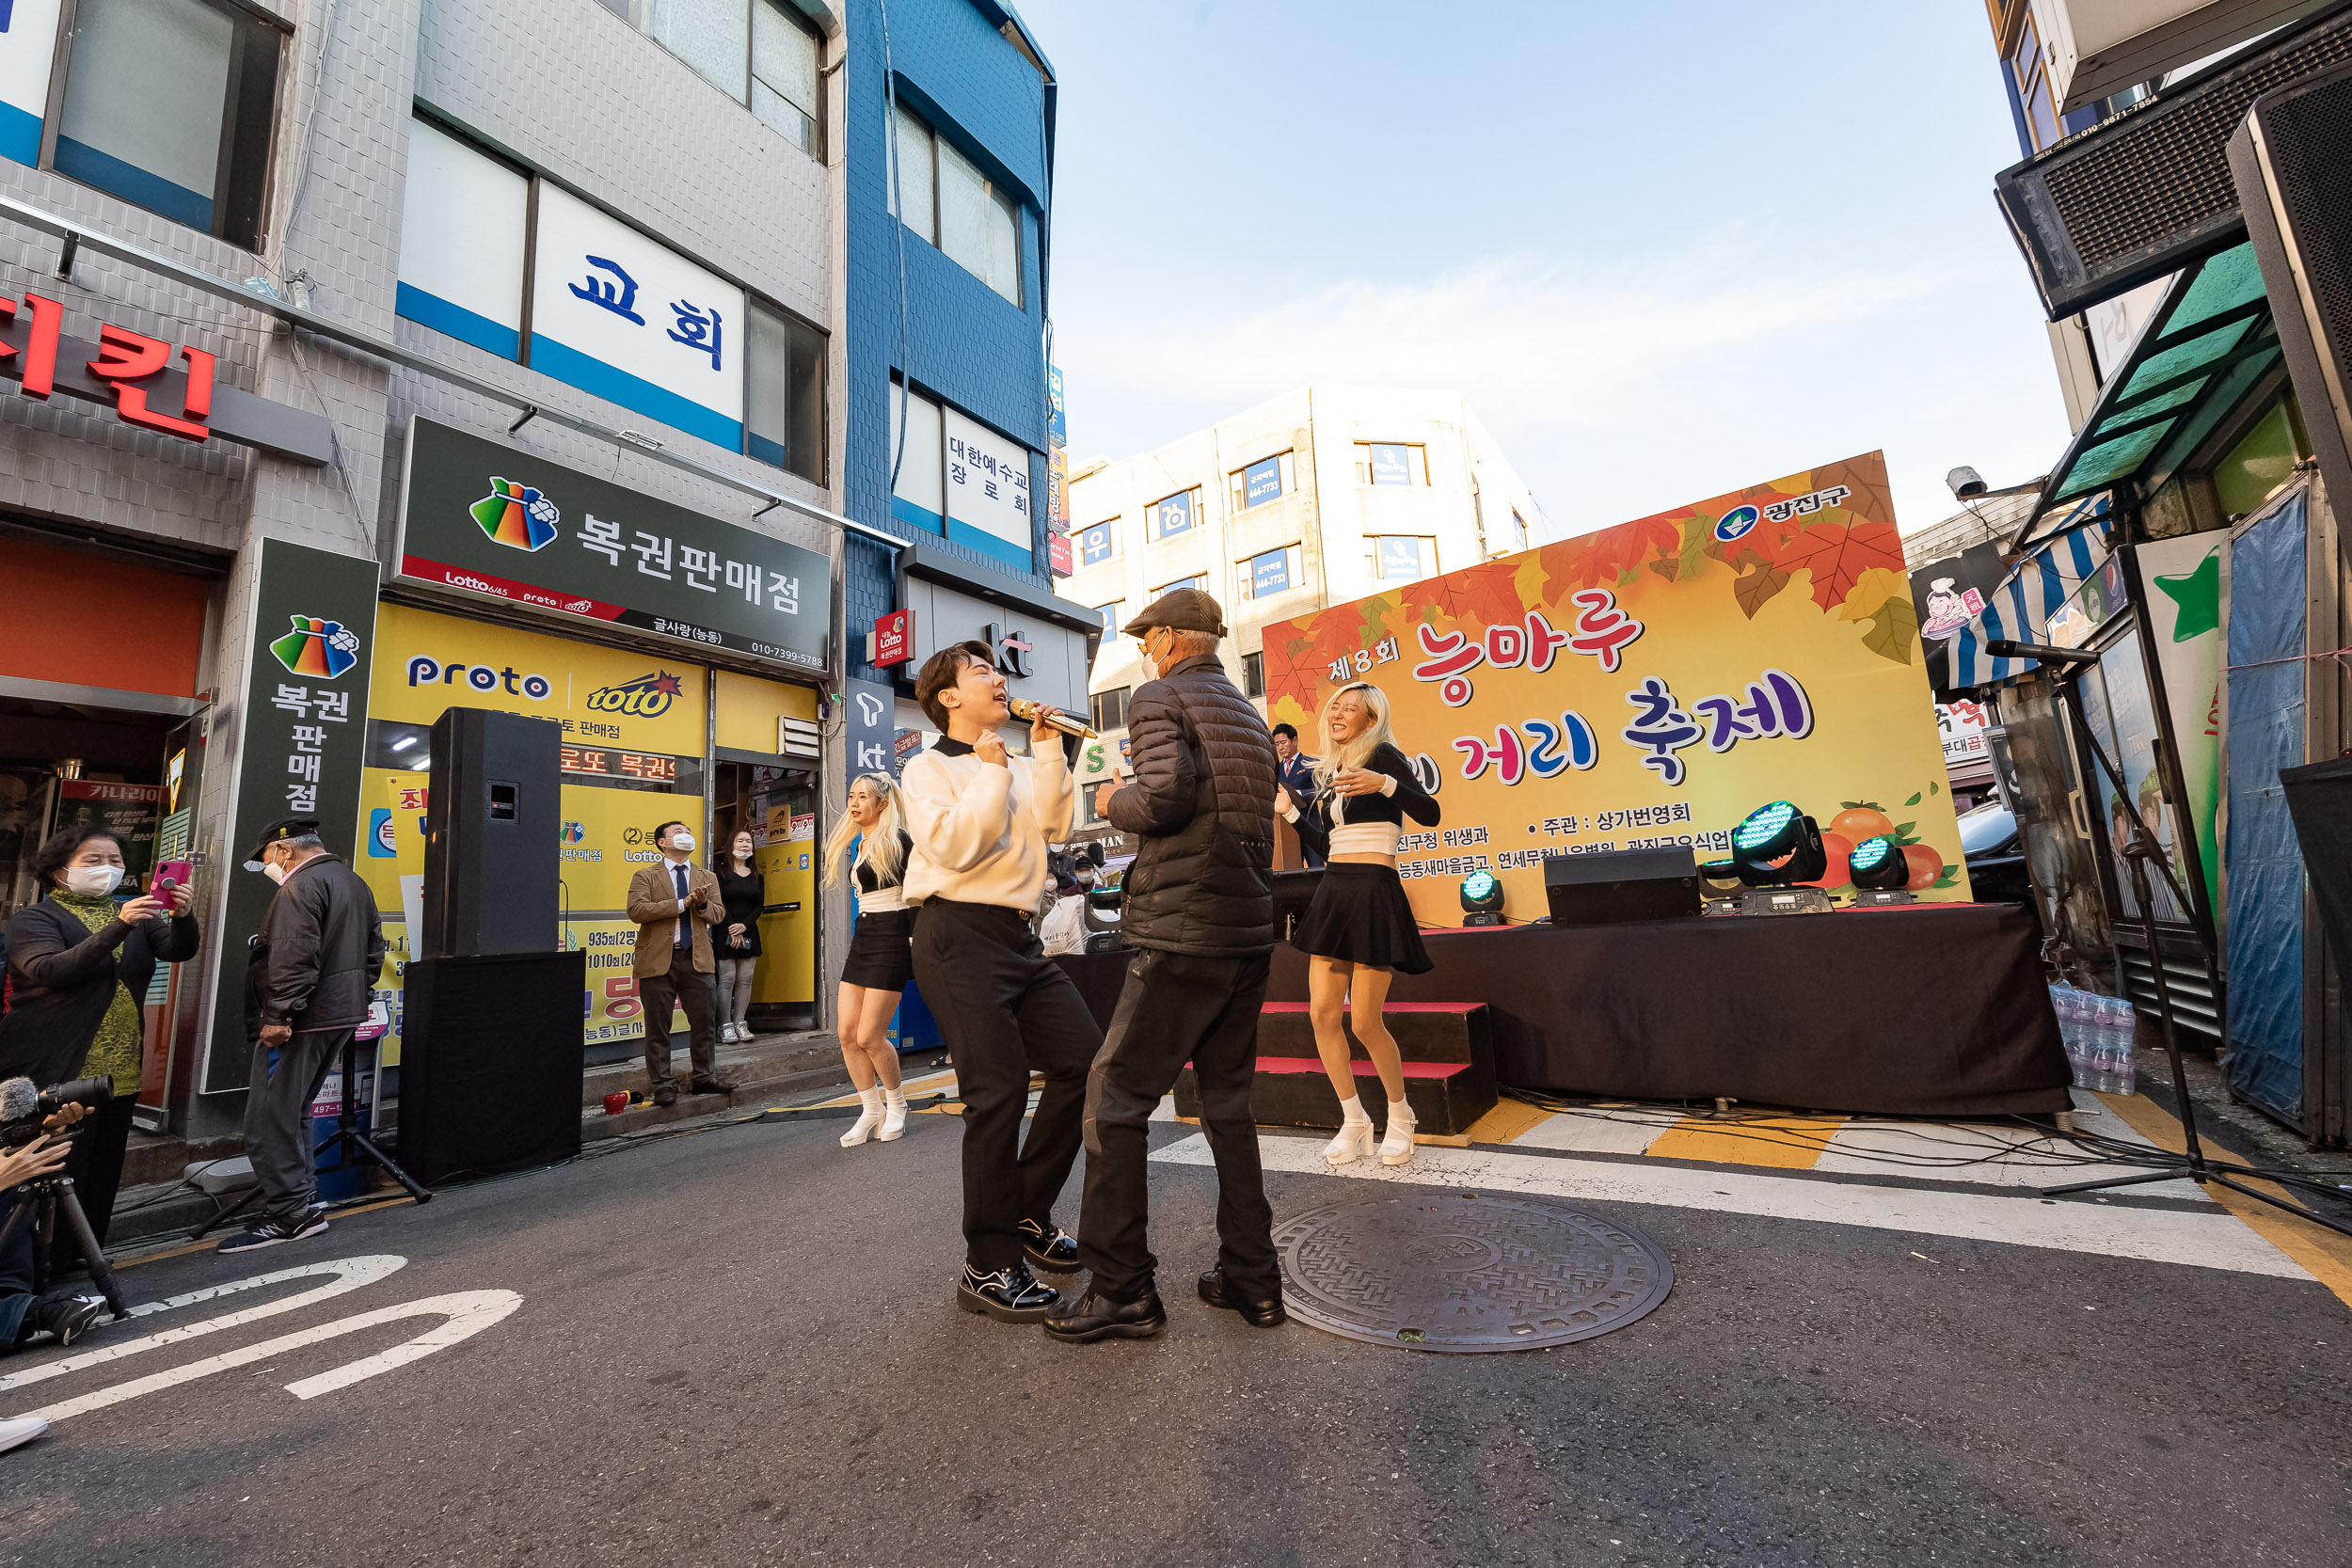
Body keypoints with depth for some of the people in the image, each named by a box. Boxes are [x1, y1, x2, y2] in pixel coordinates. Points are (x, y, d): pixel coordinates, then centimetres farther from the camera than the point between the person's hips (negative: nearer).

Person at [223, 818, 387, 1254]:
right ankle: (303, 1200, 24)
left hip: (301, 1021, -10)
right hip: (343, 1014, 10)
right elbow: (373, 951, 20)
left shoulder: (302, 885, -14)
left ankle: (291, 1213, 1)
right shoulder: (356, 883, 17)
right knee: (293, 1114, 19)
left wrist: (278, 1015, -21)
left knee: (270, 1120, -2)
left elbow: (294, 957, -23)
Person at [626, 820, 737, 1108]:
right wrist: (683, 903, -17)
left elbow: (717, 914, 9)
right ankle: (662, 1084, 13)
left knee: (704, 1020, 7)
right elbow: (636, 910, -13)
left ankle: (705, 1077, 20)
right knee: (658, 1025, 3)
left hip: (696, 958, 3)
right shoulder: (645, 876, 3)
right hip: (658, 960, -3)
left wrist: (702, 904, -14)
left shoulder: (707, 877, 16)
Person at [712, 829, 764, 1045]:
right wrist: (731, 930, -14)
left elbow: (760, 905, 6)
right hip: (725, 934, -4)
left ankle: (740, 1023, 10)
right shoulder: (720, 871, 0)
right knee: (727, 979, -5)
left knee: (746, 979, 3)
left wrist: (744, 926, -11)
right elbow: (719, 902, -7)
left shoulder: (757, 876, 13)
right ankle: (725, 1026, 0)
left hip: (749, 933, 4)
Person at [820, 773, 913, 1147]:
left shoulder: (897, 840, -9)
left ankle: (896, 1106, 17)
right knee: (847, 1033, 3)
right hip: (862, 937, 8)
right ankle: (871, 1111, 17)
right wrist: (858, 942, 21)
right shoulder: (859, 846, 16)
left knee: (869, 1036, -6)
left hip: (891, 938, -8)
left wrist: (917, 941, -16)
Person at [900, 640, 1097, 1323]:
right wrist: (990, 771, -13)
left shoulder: (1018, 766, 20)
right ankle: (989, 1267, 6)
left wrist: (1047, 752, 0)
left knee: (1084, 1059, 4)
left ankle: (1026, 1214, 23)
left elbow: (1052, 824, 3)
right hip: (959, 938, -7)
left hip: (1019, 935, 7)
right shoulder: (928, 768, 1)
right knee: (999, 1090, -10)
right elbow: (955, 847, -15)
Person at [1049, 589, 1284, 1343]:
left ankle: (1122, 1290, 7)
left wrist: (1112, 800, 0)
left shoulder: (1159, 697, -4)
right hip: (1248, 934, 9)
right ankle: (1251, 1277, 22)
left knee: (1114, 1097, 1)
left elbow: (1165, 796, -20)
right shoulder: (1249, 714, 20)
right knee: (1227, 1101, 16)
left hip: (1184, 935, -8)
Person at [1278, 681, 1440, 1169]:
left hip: (1375, 894, -7)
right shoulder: (1330, 771, 16)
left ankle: (1400, 1117, 22)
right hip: (1333, 891, 7)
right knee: (1322, 1014, 2)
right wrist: (1290, 811, 16)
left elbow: (1429, 813, -16)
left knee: (1365, 1022, -4)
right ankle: (1353, 1121, 19)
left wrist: (1384, 783, -29)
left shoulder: (1382, 755, -5)